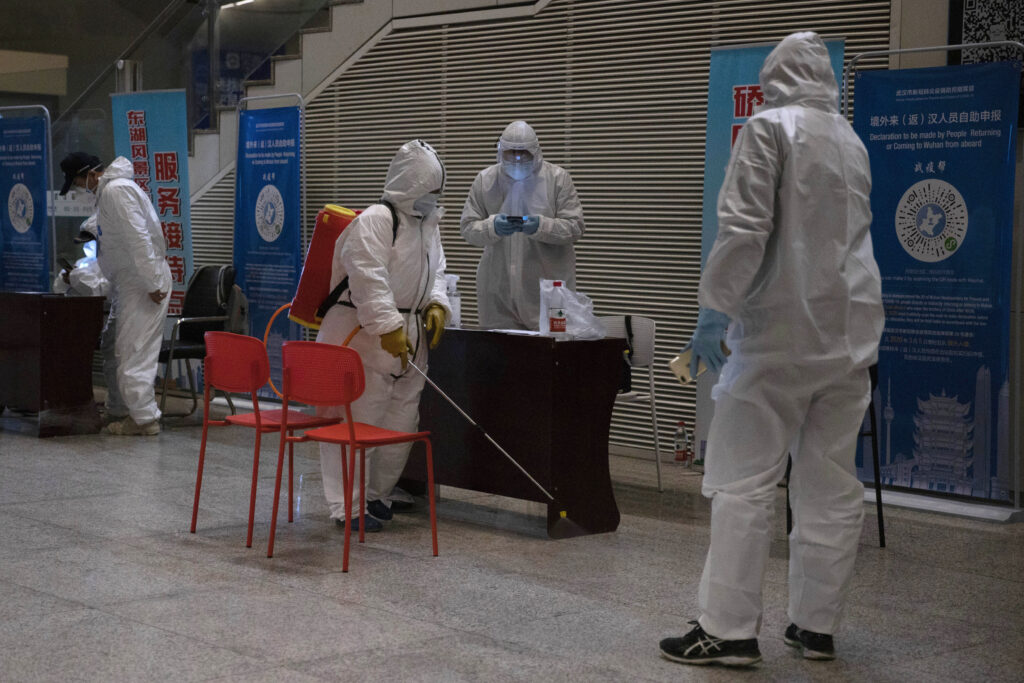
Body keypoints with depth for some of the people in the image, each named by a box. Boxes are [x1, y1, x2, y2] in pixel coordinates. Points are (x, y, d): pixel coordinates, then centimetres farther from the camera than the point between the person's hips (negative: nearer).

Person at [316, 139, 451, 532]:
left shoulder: (429, 223, 14)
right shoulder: (375, 221, -16)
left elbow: (435, 271, 25)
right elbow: (369, 279, -24)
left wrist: (436, 304, 5)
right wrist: (388, 327, -29)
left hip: (407, 336, 9)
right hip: (362, 336, -9)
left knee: (403, 422, 14)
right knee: (359, 421, -6)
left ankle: (379, 495, 29)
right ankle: (348, 506, 0)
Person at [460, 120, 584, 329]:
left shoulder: (558, 178, 3)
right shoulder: (485, 179, 9)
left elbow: (575, 228, -2)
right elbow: (468, 228, 5)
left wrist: (541, 226, -20)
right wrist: (492, 227, -17)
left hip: (548, 286, -2)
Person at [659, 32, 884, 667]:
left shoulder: (770, 127, -5)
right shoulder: (853, 141, 14)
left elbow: (745, 228, -16)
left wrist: (715, 309, -12)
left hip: (781, 332, -6)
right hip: (851, 335, 6)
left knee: (744, 483, -3)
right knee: (832, 484, 9)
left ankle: (729, 628, -4)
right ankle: (817, 625, 15)